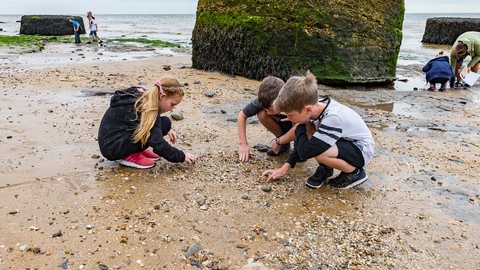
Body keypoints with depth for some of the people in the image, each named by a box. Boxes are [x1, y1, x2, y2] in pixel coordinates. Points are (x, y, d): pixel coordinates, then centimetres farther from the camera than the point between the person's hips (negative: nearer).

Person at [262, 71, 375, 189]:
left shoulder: (333, 118, -37)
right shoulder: (317, 106, -13)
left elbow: (305, 152, -35)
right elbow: (304, 142, 1)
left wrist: (299, 127, -18)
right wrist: (285, 167, -1)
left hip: (361, 149, -7)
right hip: (343, 141, 7)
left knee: (319, 152, -34)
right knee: (306, 128, -12)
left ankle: (355, 172, -6)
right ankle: (325, 168, 4)